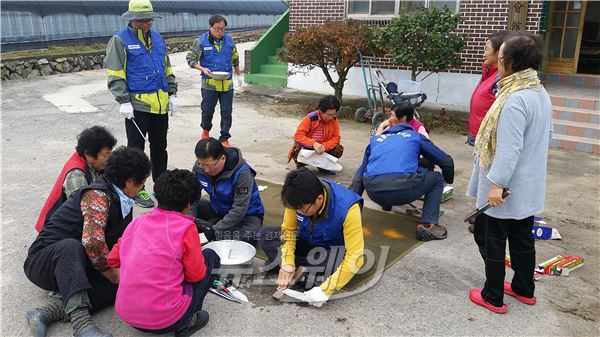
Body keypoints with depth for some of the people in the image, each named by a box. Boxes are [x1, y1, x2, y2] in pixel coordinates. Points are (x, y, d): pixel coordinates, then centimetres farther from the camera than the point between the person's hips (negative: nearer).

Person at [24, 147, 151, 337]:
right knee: (71, 246, -39)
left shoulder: (121, 202, 7)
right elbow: (93, 242, -33)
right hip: (46, 261, -7)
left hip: (78, 268, 8)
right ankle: (81, 321, -50)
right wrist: (115, 276, -21)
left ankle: (48, 312, -21)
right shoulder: (98, 196, -21)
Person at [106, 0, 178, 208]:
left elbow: (167, 69, 18)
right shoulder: (120, 40, -7)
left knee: (160, 147, 15)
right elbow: (115, 75, -10)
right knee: (136, 150, 2)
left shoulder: (157, 38, 12)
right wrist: (124, 101, -16)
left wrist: (172, 94, 12)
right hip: (137, 105, -6)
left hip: (160, 105, 6)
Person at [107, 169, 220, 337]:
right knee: (210, 256, 11)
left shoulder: (137, 222, 4)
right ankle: (186, 322, 6)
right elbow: (196, 275, -6)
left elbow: (112, 260, 11)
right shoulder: (186, 228, -13)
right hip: (165, 321, -6)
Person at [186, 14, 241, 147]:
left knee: (227, 112, 2)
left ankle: (224, 138, 14)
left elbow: (235, 57, 24)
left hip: (227, 84, 3)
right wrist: (202, 69, -16)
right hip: (209, 84, -3)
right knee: (207, 110, 4)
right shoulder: (201, 41, -5)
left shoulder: (229, 40, 7)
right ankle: (206, 130, 34)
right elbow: (190, 58, -1)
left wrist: (237, 69, 37)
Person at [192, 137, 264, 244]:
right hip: (217, 210, 5)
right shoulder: (200, 167, -15)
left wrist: (211, 234, -34)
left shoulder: (242, 173, -30)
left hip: (246, 214, -4)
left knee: (251, 234, -38)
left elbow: (239, 211, -30)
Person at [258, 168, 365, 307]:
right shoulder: (299, 199, -24)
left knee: (343, 259, -38)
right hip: (306, 243, 4)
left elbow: (354, 257, -37)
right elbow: (289, 229, -9)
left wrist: (325, 290, -41)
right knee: (266, 234, -15)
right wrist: (287, 262, -24)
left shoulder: (347, 208, -37)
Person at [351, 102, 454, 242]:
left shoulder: (375, 139, 29)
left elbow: (359, 176, 27)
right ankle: (428, 225, 8)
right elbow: (447, 162, 27)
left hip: (374, 192, 4)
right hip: (403, 189, -4)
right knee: (436, 178, 24)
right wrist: (448, 180, 50)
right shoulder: (416, 136, 24)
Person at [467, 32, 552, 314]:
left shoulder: (515, 99, -24)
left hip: (507, 188, -9)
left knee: (491, 238, 4)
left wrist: (496, 183, -22)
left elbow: (509, 148, -27)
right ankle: (524, 289, 35)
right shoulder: (541, 93, 7)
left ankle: (493, 297, 15)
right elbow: (546, 135, 18)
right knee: (522, 237, 20)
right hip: (528, 187, 9)